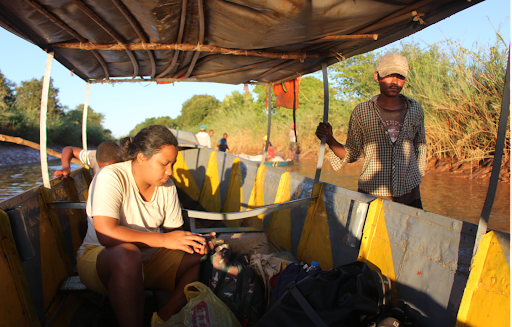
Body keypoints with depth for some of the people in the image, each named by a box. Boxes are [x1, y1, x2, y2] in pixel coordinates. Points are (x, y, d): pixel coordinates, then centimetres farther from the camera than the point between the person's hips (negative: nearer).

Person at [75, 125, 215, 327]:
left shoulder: (167, 186, 0)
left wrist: (193, 241, -19)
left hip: (150, 259, 6)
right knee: (127, 253, -40)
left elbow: (173, 230, 4)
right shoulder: (111, 178, -18)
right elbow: (105, 233, -30)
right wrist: (164, 240, -31)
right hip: (99, 260, -5)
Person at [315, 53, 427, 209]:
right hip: (372, 194, -2)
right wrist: (330, 140, -16)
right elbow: (352, 154, 0)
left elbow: (420, 146, 18)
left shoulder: (415, 109, 5)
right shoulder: (361, 112, -3)